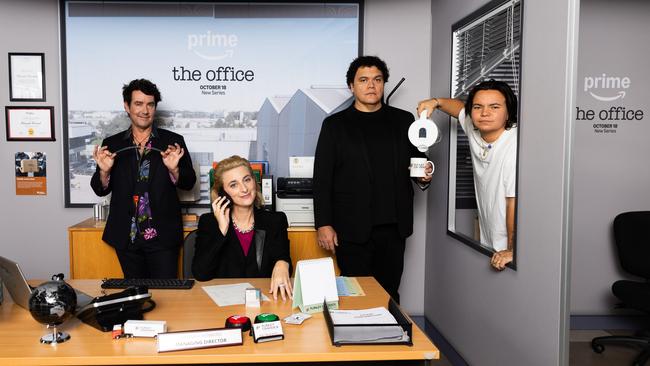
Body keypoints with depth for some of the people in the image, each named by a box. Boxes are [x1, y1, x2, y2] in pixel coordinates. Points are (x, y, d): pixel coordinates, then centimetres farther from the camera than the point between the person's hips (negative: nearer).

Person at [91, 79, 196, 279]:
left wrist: (174, 169, -19)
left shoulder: (173, 141, 1)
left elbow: (189, 183, 1)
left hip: (162, 237, -2)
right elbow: (101, 190, 8)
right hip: (127, 238, 2)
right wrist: (104, 171, -12)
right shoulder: (112, 144, 6)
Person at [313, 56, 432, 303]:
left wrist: (424, 176, -7)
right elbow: (322, 178, 1)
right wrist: (323, 224, -5)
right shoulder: (335, 125, 4)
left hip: (393, 227, 2)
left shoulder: (403, 121, 10)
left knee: (389, 295, 7)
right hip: (353, 229, -2)